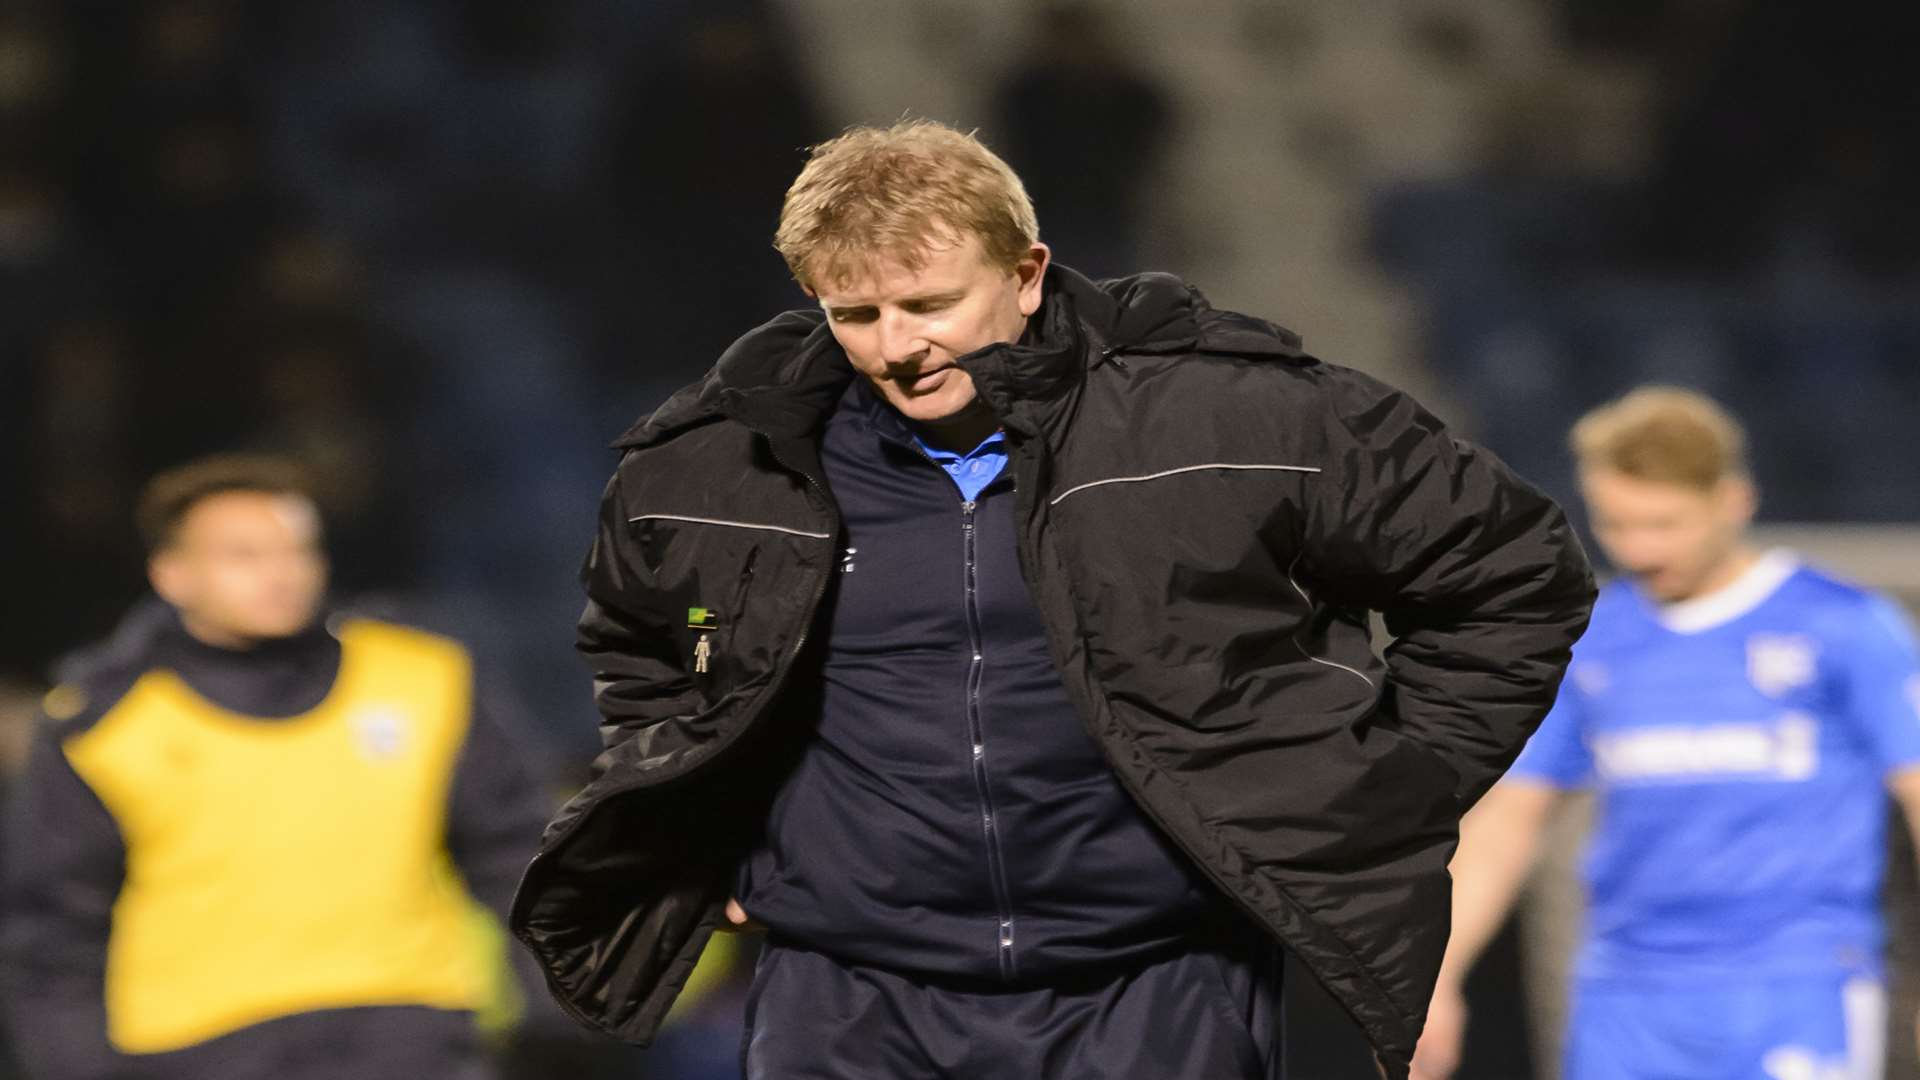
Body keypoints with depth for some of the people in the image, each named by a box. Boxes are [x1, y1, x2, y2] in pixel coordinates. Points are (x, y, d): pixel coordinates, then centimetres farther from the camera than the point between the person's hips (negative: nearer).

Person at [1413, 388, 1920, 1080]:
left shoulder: (1846, 629, -1)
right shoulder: (1589, 645, 11)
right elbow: (1508, 816, 16)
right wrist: (1436, 982, 10)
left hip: (1795, 996, -4)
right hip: (1625, 1008, 4)